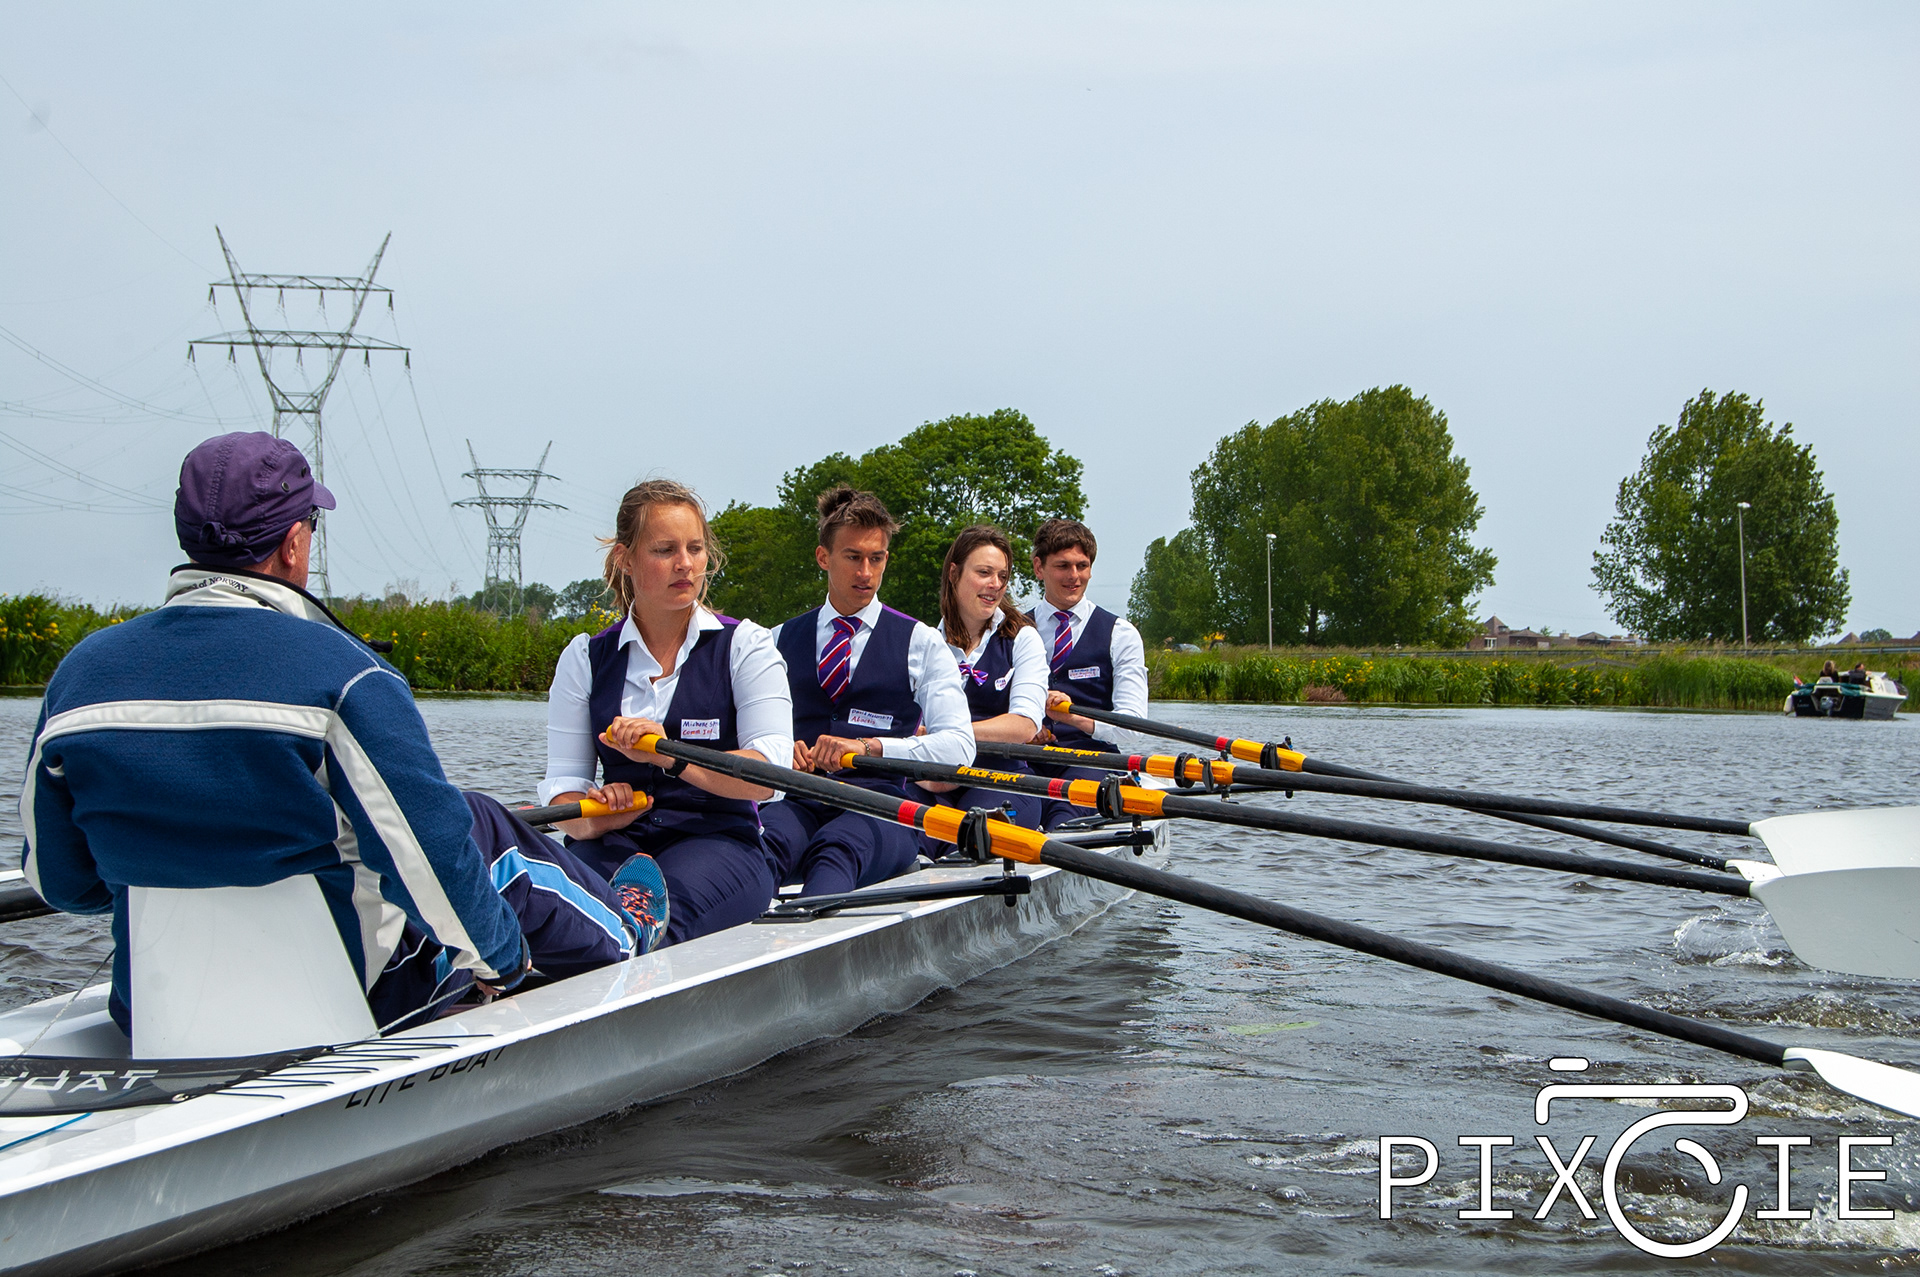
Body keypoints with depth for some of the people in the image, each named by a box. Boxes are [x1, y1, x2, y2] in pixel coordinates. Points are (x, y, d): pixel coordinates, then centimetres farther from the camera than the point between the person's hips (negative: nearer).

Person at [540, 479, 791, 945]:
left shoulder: (745, 645, 9)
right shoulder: (585, 658, 16)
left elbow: (767, 774, -5)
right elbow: (563, 786, 10)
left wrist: (671, 757, -22)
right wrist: (592, 819, -15)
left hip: (718, 841, -2)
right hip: (615, 847, 3)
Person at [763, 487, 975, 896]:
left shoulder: (921, 643, 14)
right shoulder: (783, 640, 22)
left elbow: (959, 746, 2)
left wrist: (869, 746, -13)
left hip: (882, 806, -2)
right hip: (801, 801, 2)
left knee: (837, 847, -40)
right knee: (764, 840, -37)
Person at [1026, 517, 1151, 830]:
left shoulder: (1120, 634, 11)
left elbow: (1133, 723, -1)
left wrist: (1076, 717, -21)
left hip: (1092, 760, -2)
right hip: (1025, 762, 2)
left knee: (1063, 814, -40)